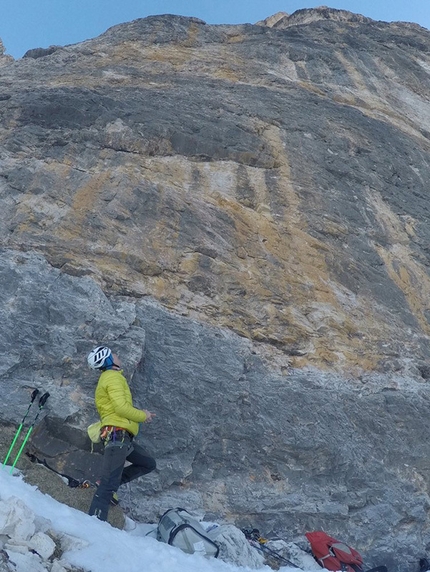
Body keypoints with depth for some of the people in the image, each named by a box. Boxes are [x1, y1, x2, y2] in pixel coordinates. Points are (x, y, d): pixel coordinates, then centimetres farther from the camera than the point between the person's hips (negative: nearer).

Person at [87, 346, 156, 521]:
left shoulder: (107, 378, 24)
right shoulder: (113, 376, -7)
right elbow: (121, 407, -19)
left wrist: (141, 414, 15)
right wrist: (143, 415, -4)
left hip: (122, 437, 10)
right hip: (117, 434, -10)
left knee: (149, 464, 17)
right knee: (108, 484, -12)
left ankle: (110, 483, 12)